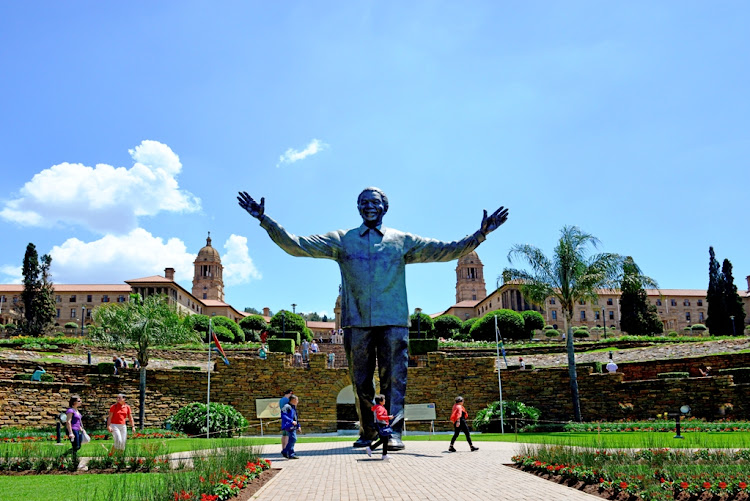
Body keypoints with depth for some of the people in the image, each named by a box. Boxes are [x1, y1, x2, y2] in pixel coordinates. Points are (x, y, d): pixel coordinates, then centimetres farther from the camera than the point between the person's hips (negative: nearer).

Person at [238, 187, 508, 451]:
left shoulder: (403, 241, 14)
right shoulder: (342, 240, 13)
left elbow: (447, 250, 12)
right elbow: (297, 245, 8)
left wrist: (480, 234, 2)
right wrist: (264, 220, 0)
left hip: (393, 322, -1)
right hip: (356, 322, 1)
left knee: (394, 378, -7)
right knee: (361, 382, 4)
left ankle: (394, 433, -7)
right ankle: (367, 432, 16)